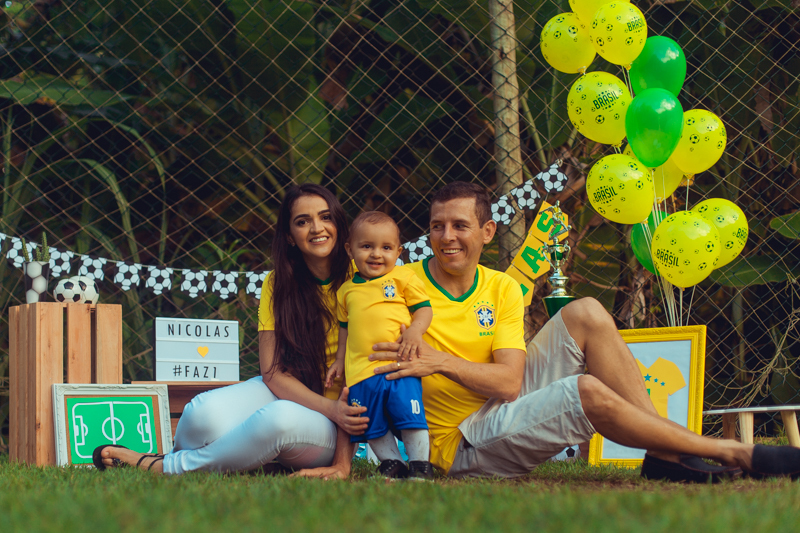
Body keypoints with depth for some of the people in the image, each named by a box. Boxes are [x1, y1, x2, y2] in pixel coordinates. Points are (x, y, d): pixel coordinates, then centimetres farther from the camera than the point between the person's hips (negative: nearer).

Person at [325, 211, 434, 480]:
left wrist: (415, 330, -15)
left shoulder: (403, 277, 5)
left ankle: (420, 466, 2)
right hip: (361, 371, 4)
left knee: (410, 416, -9)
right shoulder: (347, 290, 16)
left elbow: (424, 308, 3)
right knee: (373, 425, 6)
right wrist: (340, 360, 22)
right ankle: (392, 464, 19)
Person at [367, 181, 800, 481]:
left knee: (585, 314, -12)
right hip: (464, 445, -6)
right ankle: (735, 454, -16)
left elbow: (509, 382, -9)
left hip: (505, 405, 6)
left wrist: (442, 362, -23)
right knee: (587, 393, -29)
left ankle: (666, 455, -17)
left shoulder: (502, 289, 2)